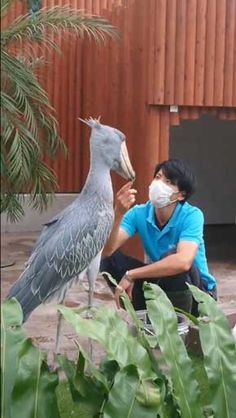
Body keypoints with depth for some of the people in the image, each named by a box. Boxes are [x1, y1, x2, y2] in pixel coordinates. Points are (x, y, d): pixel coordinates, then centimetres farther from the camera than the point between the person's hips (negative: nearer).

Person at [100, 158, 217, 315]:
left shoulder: (192, 216, -23)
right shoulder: (139, 213, -11)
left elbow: (183, 262, -41)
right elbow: (106, 251, -21)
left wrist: (130, 275, -36)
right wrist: (118, 213, -38)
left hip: (197, 291, -4)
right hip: (159, 282, 5)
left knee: (170, 257, -34)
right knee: (109, 259, -12)